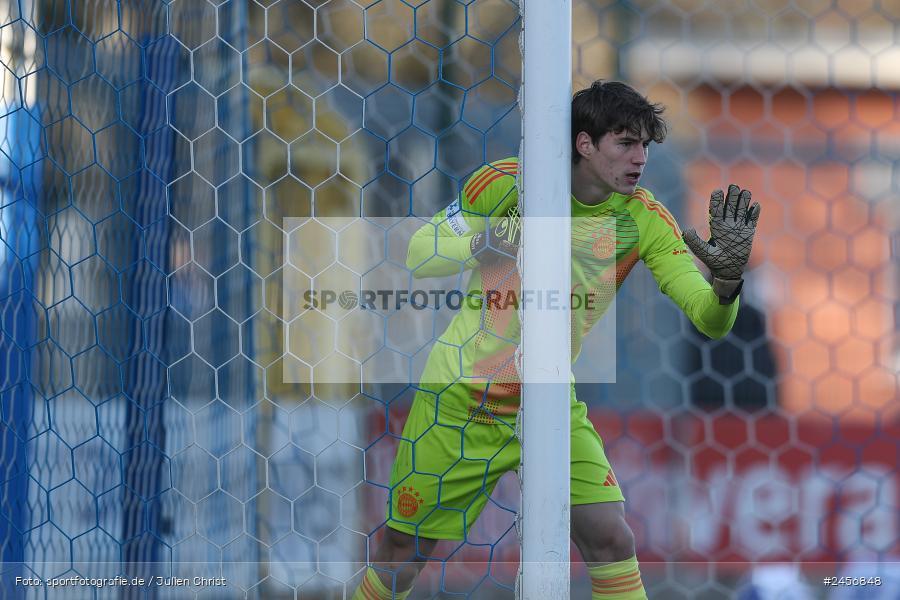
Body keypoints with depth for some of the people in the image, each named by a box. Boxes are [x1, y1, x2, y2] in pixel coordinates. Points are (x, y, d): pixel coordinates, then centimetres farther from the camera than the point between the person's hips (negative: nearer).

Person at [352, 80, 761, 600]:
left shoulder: (643, 218, -6)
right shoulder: (509, 182, -12)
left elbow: (710, 321, -10)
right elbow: (418, 257, -9)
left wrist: (726, 280, -33)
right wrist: (489, 236, -27)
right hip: (460, 396, -2)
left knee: (611, 541, -14)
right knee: (402, 557, 5)